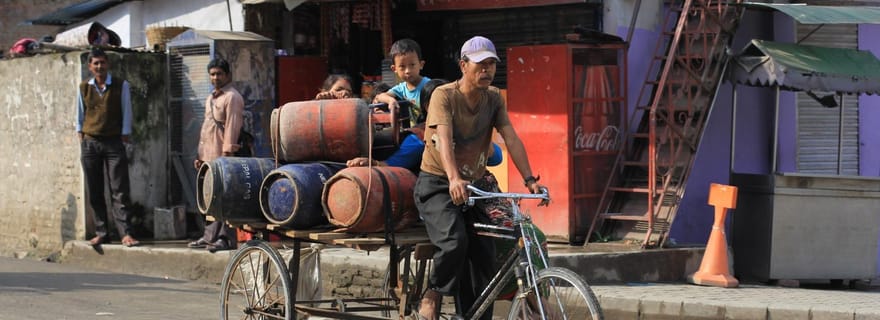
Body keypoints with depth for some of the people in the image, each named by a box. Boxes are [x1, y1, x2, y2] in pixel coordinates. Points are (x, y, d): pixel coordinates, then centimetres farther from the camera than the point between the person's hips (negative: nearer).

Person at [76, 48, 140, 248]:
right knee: (94, 192, 3)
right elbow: (80, 115, 15)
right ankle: (101, 233, 9)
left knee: (119, 191, -8)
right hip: (90, 143, 3)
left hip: (113, 143, -3)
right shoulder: (84, 88, 7)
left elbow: (126, 113, 2)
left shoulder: (121, 86, 0)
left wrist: (124, 139, -3)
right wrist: (82, 139, 7)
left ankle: (125, 233, -12)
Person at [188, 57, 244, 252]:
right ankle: (210, 236, 16)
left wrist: (227, 153, -19)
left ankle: (226, 238, -9)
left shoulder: (232, 97, -6)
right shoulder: (211, 99, 24)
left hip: (222, 157, -9)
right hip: (209, 157, 9)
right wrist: (201, 156, 22)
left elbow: (232, 127, -14)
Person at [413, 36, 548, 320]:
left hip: (472, 186, 5)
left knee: (485, 257, -5)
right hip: (437, 184, -5)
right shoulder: (444, 96, -15)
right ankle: (433, 294, -4)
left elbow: (511, 138, -8)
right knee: (455, 241, -28)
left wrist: (529, 179, -22)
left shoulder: (494, 98, 1)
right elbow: (444, 139, -29)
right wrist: (454, 179, -46)